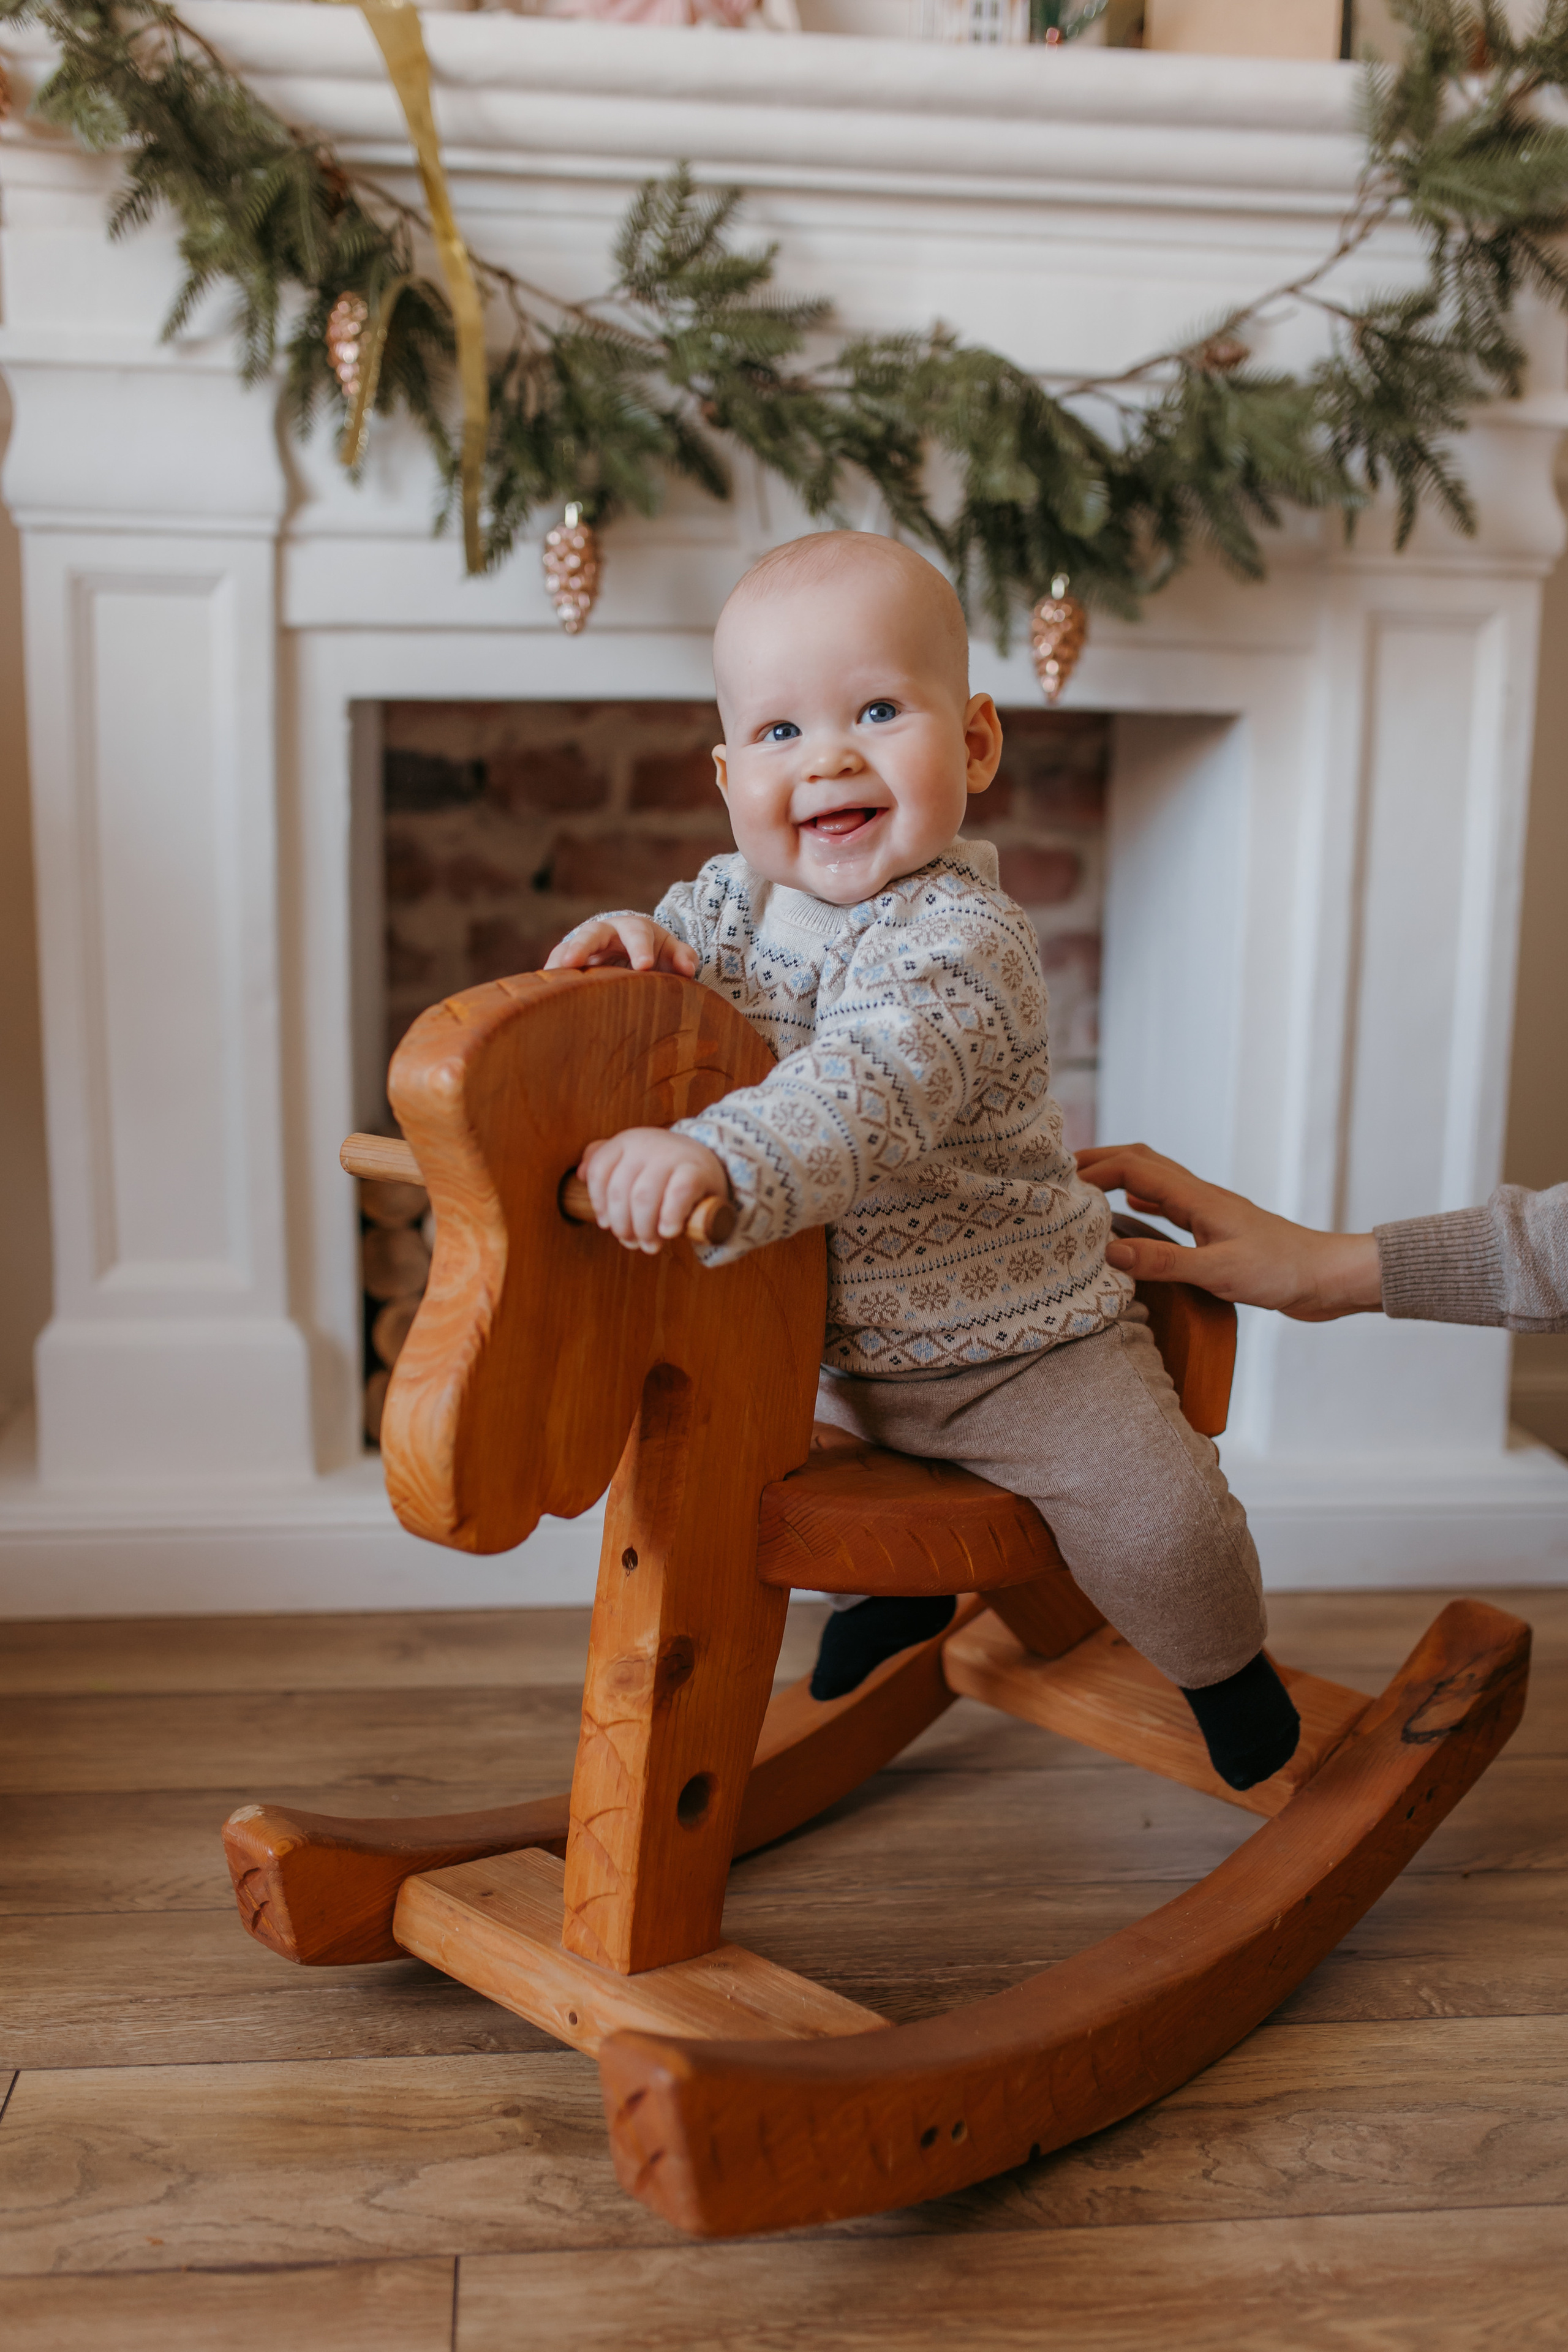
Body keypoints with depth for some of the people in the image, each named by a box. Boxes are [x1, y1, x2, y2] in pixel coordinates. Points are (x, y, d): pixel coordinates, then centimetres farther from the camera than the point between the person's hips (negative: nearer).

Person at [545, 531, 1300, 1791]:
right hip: (824, 1342, 7)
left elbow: (866, 1097, -46)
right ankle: (903, 1579, 46)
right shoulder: (737, 896, -6)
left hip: (1012, 1340, -6)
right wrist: (636, 942, -17)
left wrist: (716, 1158, -63)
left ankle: (1224, 1663, 22)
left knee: (1151, 1512, -15)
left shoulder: (961, 943, -30)